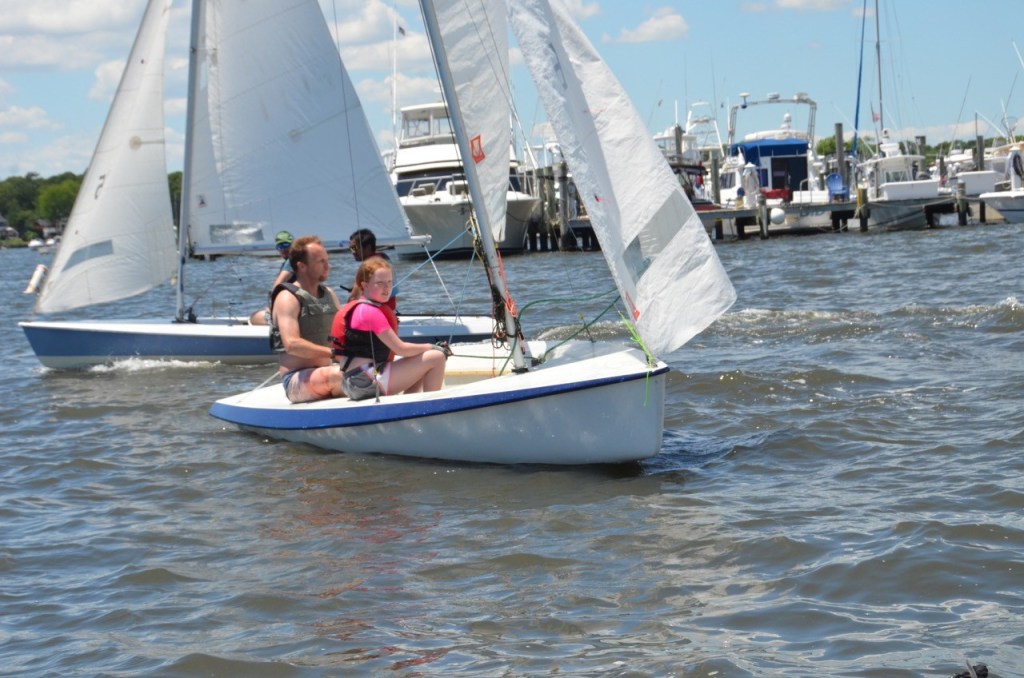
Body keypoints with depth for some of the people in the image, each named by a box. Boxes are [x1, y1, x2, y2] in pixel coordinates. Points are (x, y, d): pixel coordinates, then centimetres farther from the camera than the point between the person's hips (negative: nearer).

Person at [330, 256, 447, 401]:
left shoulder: (356, 308, 17)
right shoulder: (372, 312, -12)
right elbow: (400, 349, -13)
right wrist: (430, 347, 1)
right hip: (368, 382, -10)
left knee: (421, 368, 30)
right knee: (436, 358, -10)